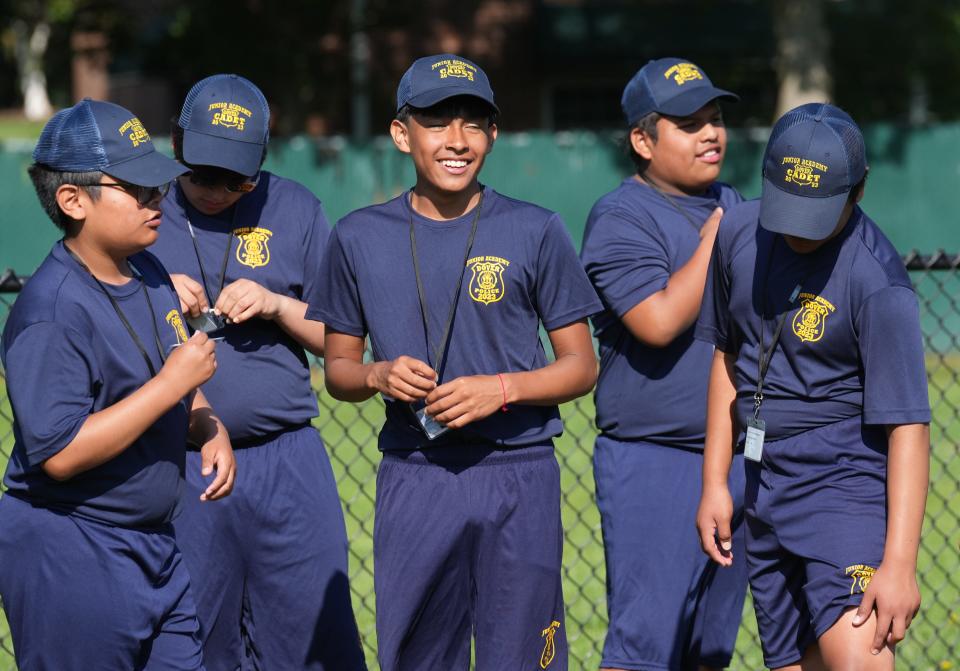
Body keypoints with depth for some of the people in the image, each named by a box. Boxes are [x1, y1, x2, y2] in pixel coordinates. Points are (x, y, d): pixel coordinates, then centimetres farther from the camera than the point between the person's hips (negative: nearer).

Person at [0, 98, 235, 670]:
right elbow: (61, 455, -27)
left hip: (156, 547, 9)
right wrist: (172, 383, -24)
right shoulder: (51, 311, -21)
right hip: (71, 560, -8)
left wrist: (210, 428, 1)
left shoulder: (149, 273, 7)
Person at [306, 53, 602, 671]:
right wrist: (379, 376, -9)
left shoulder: (536, 232, 0)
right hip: (412, 477, 2)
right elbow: (338, 369, 13)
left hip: (519, 479, -1)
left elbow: (581, 367, 3)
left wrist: (501, 388, -13)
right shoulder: (360, 237, 6)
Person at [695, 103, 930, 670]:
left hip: (850, 483, -6)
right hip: (766, 488, 7)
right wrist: (715, 483, 14)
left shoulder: (878, 282, -18)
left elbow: (908, 426, -20)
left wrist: (898, 564, -26)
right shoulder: (740, 234, 3)